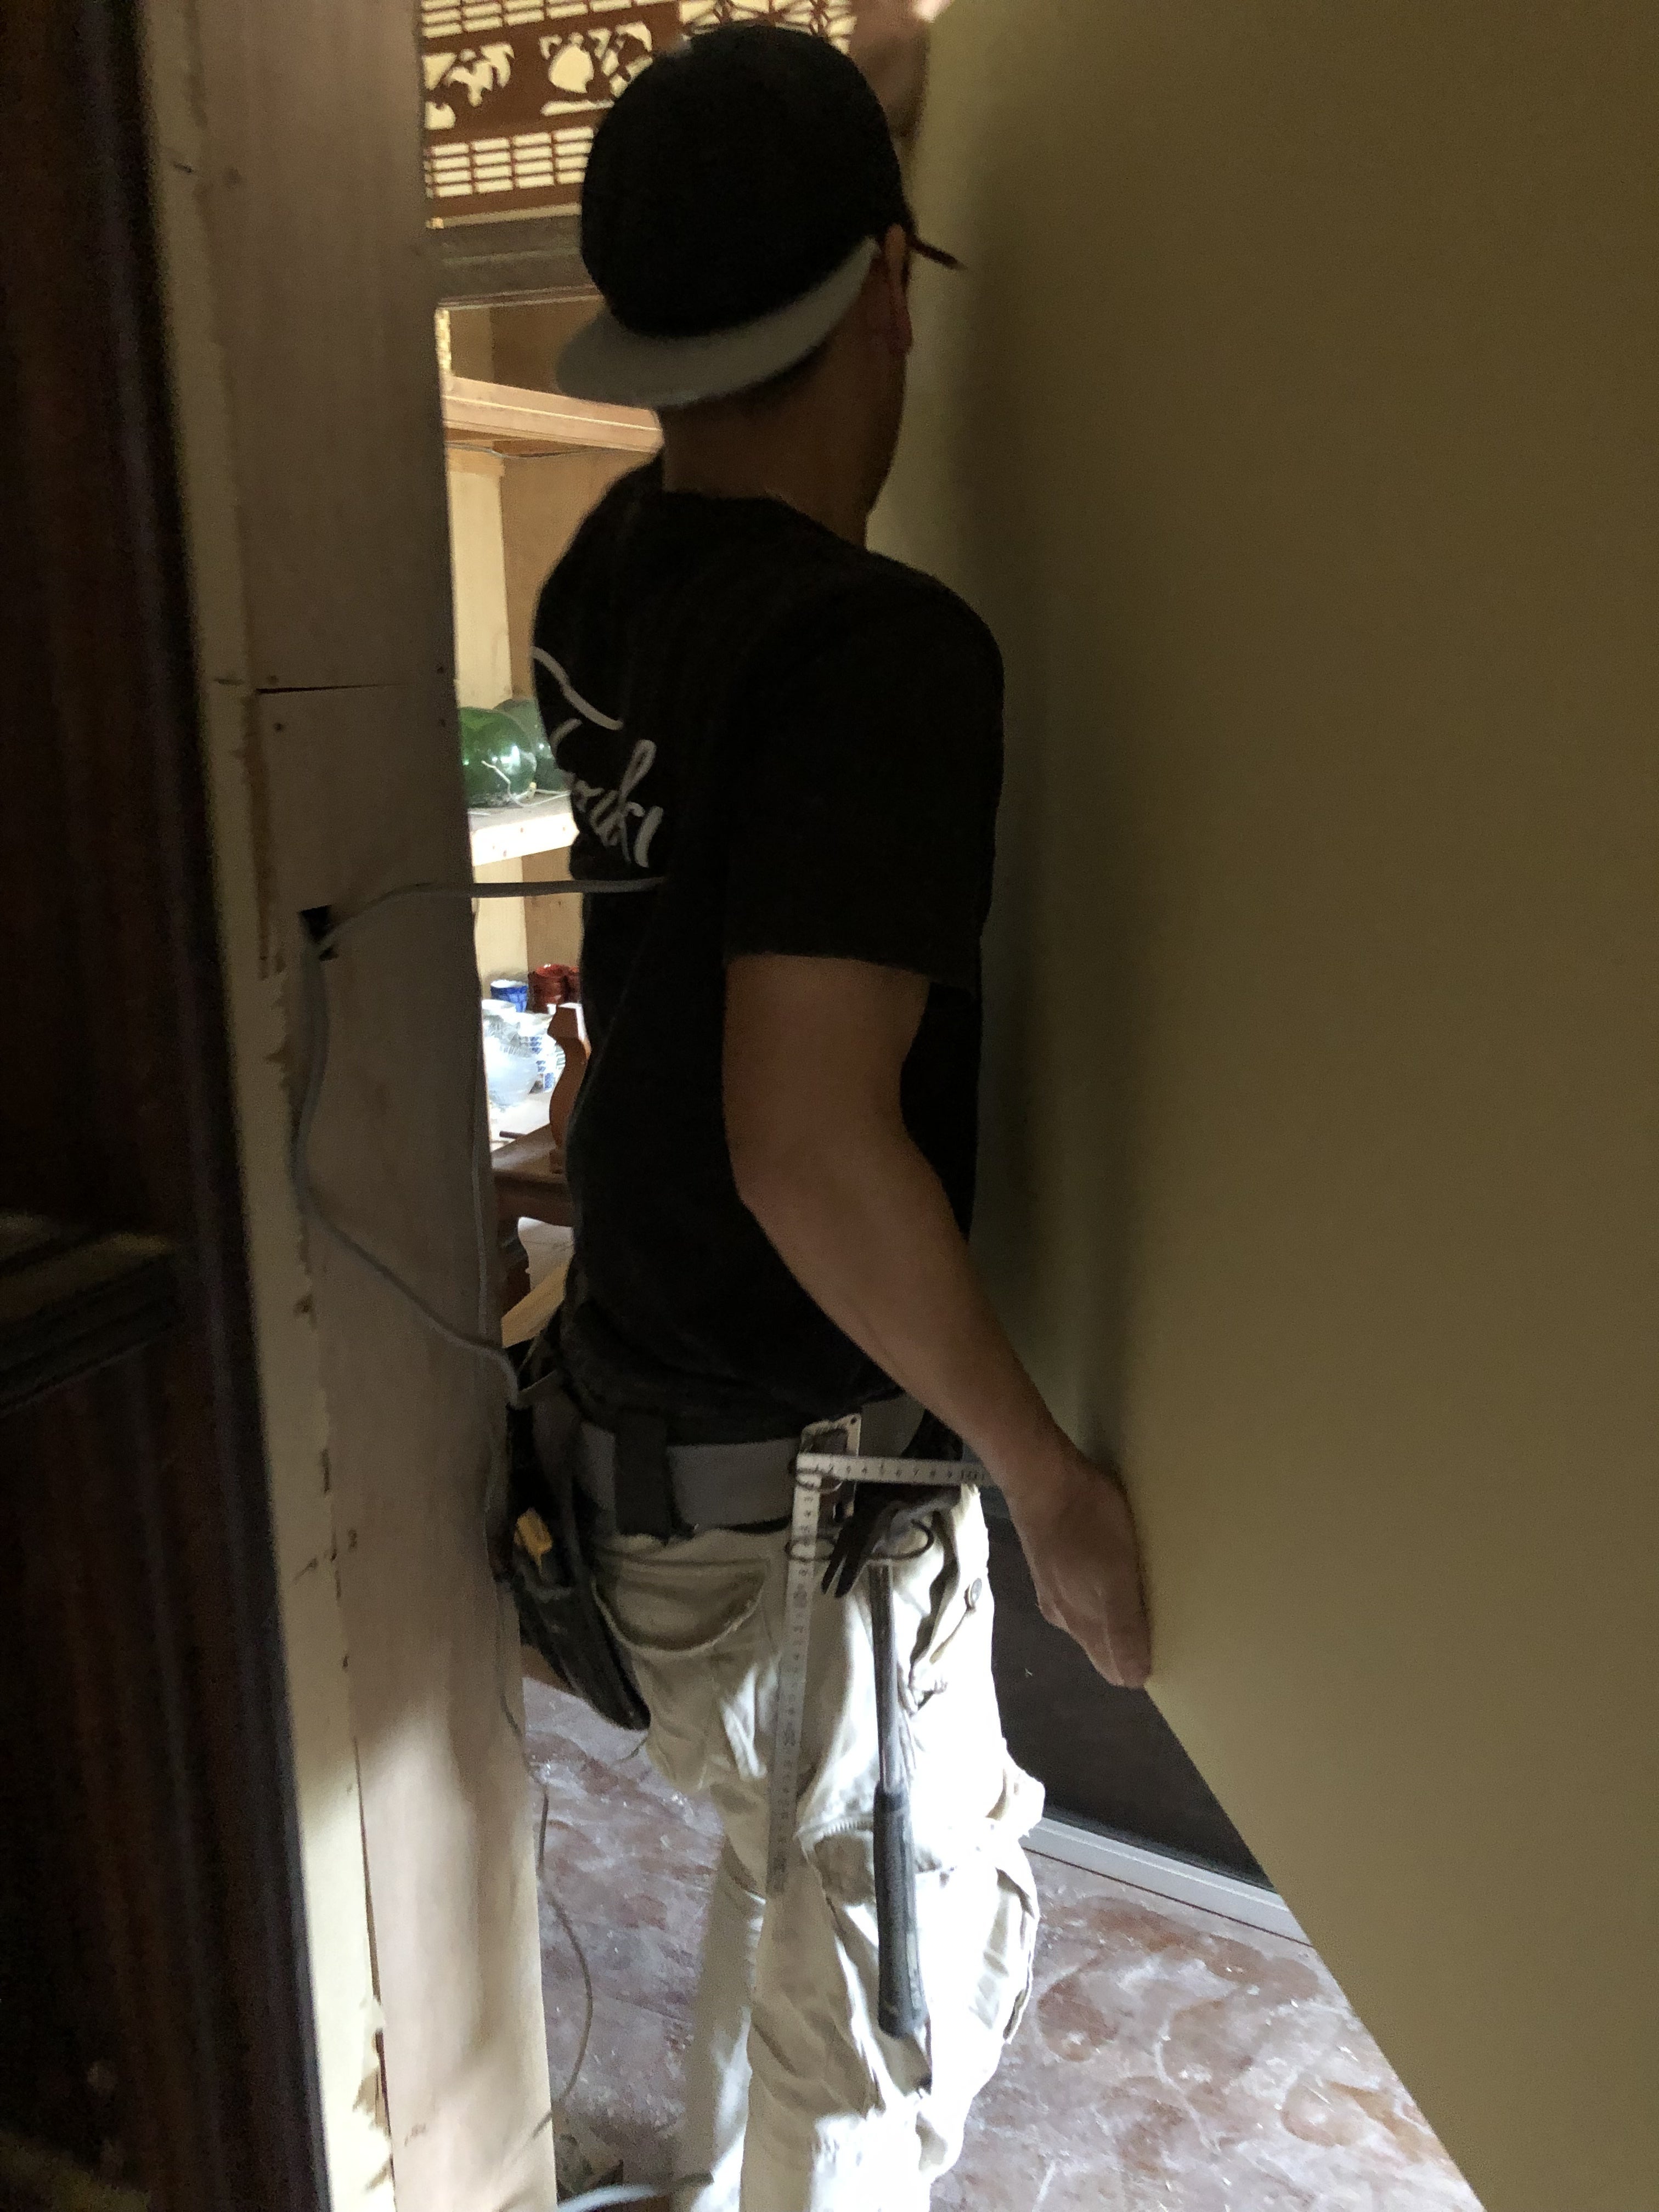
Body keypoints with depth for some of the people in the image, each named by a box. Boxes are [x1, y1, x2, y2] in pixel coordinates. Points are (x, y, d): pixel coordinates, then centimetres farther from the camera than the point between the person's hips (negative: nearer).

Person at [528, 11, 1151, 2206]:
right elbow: (812, 1145, -30)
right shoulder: (880, 651, -25)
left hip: (643, 1415, 9)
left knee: (804, 1855, 29)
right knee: (910, 1938, 14)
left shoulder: (610, 572, 0)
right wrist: (1052, 1474, -18)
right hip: (796, 1476, -8)